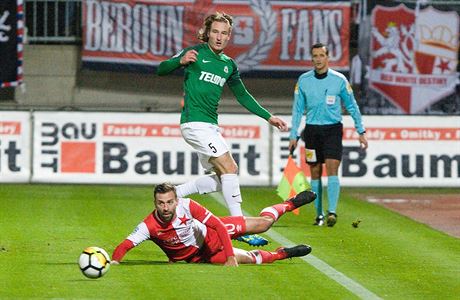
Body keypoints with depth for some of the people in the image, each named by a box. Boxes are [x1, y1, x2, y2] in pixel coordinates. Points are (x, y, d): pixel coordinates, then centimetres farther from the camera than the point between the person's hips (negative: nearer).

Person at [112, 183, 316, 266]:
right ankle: (282, 254, 22)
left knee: (263, 223, 5)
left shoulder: (187, 206, -33)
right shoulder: (149, 226, -34)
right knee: (248, 259, -9)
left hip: (211, 234, 1)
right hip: (199, 255, 0)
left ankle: (290, 204, 38)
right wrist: (114, 261, -59)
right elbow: (123, 246, -36)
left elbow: (219, 226, -29)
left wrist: (230, 257, -35)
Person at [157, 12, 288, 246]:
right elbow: (161, 70, -10)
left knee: (220, 178, 8)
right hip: (194, 123, -8)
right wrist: (181, 61, -30)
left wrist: (268, 117, 21)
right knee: (230, 168, -15)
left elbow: (243, 96, 25)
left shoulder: (228, 65, 14)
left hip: (210, 126, 8)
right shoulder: (196, 53, -6)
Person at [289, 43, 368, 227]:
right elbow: (298, 109, 9)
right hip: (312, 130, 2)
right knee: (315, 173, 4)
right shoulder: (303, 80, 3)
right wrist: (293, 136, 5)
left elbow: (352, 106, 7)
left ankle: (332, 211, -18)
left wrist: (361, 131, 6)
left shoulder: (339, 80, -2)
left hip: (333, 129, -2)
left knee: (332, 169, -15)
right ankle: (319, 214, 11)